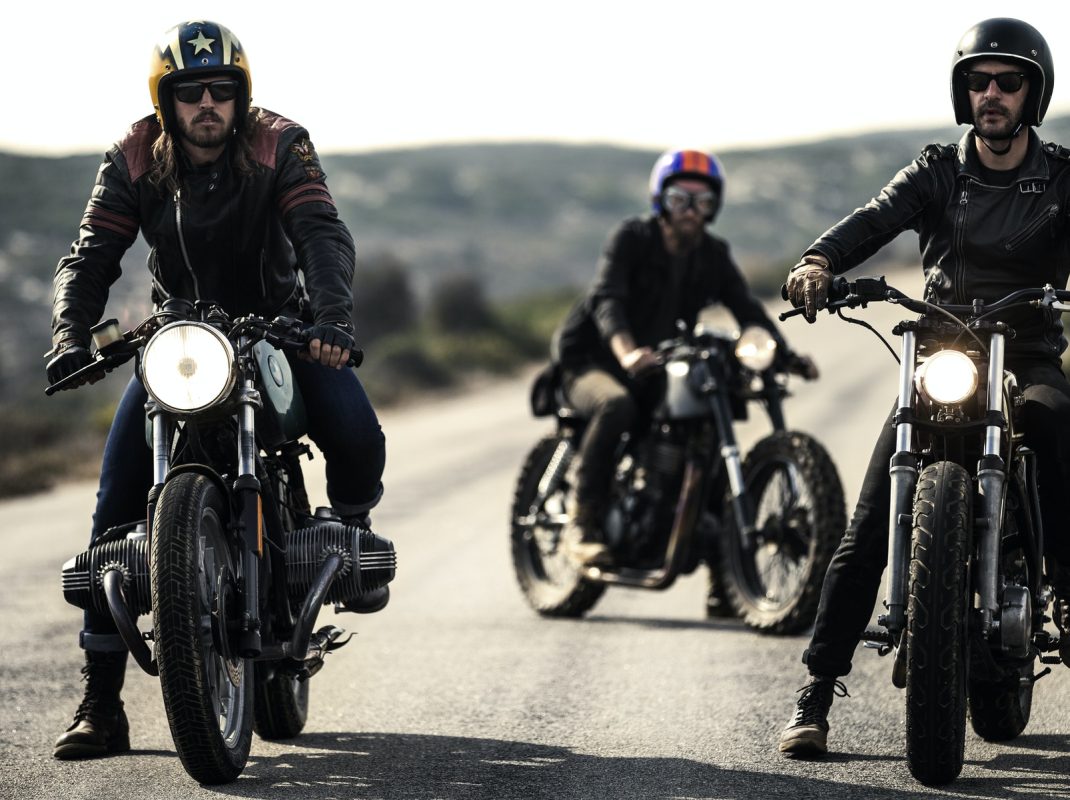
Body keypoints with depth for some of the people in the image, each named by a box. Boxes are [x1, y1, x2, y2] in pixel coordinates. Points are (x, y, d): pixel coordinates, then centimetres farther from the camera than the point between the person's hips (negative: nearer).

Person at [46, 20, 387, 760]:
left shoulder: (280, 146, -15)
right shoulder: (134, 163, -10)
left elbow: (323, 234, -28)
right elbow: (91, 257, -15)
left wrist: (334, 316, -46)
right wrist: (70, 333, -34)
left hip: (280, 325, -1)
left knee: (359, 441, -26)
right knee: (119, 499, -12)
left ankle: (351, 532, 13)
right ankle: (101, 702, -8)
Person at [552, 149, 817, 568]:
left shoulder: (713, 256, 4)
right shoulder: (632, 239, -12)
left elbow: (746, 309, -6)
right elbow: (607, 298, -28)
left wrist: (787, 355, -26)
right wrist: (626, 351, -49)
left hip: (656, 369, 6)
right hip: (591, 360, -6)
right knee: (616, 405, -36)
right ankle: (581, 522, -29)